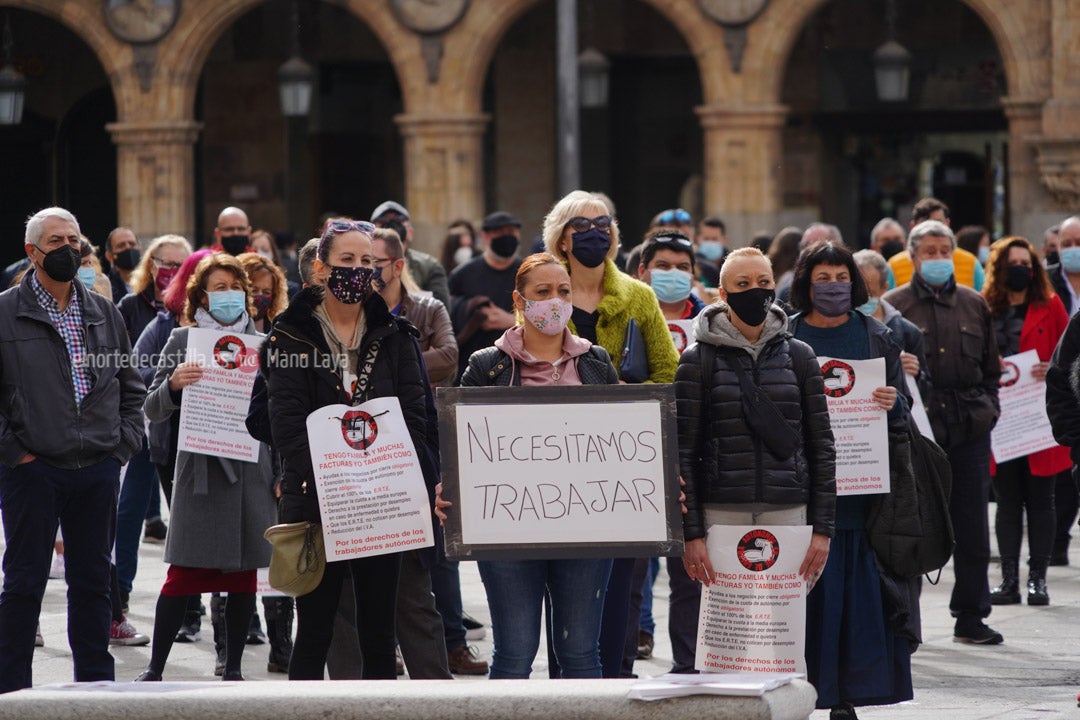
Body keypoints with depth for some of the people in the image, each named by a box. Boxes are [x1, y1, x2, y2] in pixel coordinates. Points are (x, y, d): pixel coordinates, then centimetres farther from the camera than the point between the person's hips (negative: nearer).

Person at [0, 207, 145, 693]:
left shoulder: (105, 314, 12)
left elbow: (130, 387, 19)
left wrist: (123, 445, 7)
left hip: (98, 470, 4)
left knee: (93, 582, 10)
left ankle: (97, 684, 17)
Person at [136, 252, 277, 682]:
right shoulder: (184, 340, 4)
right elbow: (153, 412, 0)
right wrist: (173, 384, -19)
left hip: (252, 469, 3)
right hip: (201, 469, -3)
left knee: (243, 576, 4)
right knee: (183, 575, -7)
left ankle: (233, 669, 11)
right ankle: (155, 669, -2)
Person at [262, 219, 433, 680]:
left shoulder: (393, 336, 11)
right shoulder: (292, 338, 1)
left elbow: (414, 415, 3)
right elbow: (288, 425, -9)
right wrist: (323, 484, -21)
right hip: (315, 505, -3)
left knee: (379, 632, 6)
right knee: (314, 630, 0)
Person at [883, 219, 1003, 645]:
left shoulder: (974, 305, 13)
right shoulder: (894, 306, 1)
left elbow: (990, 367, 18)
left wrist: (987, 409, 7)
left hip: (969, 425, 4)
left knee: (972, 524, 5)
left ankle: (970, 616, 13)